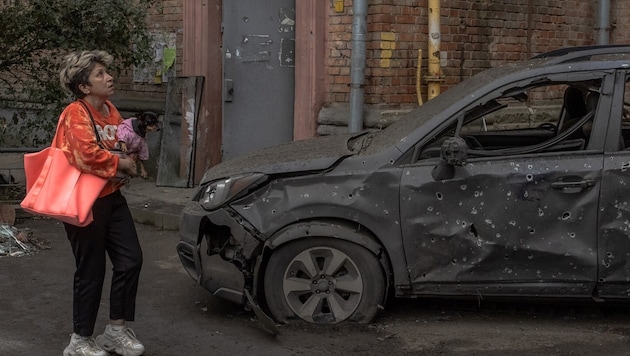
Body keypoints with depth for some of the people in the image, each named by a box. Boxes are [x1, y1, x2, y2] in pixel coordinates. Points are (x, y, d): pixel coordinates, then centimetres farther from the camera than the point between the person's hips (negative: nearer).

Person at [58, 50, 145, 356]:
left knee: (130, 260, 6)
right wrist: (120, 163, -15)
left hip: (111, 196, 8)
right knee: (91, 271, 0)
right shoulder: (75, 114, -16)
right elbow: (88, 155, -30)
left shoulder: (110, 111, 11)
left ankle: (116, 330, 21)